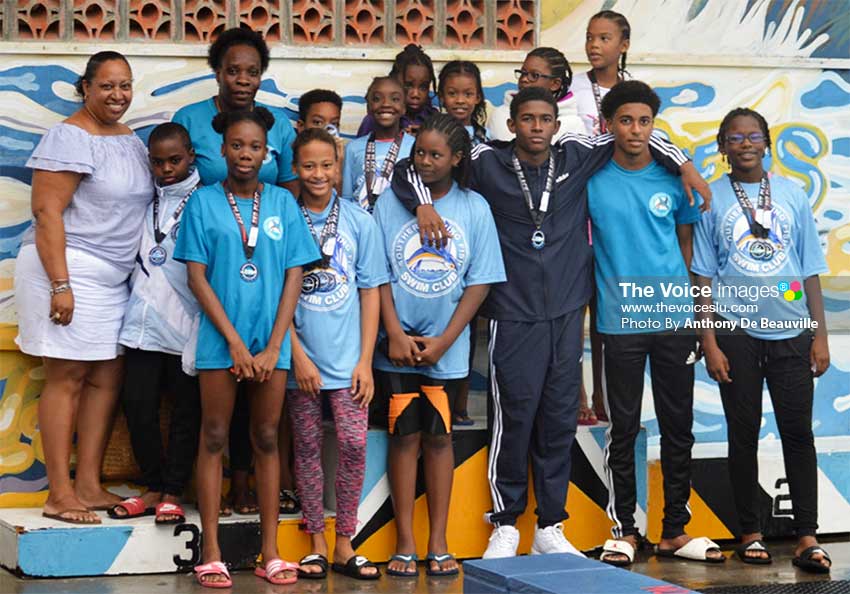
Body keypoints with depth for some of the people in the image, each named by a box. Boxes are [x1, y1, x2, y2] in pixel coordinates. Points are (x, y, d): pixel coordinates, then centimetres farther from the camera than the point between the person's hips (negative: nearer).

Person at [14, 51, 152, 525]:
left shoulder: (132, 140, 13)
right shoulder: (70, 137, -11)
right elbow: (46, 212, -16)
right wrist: (60, 285, -22)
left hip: (113, 275, 8)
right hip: (68, 267, -8)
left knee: (108, 378, 7)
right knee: (68, 378, -6)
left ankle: (89, 486, 13)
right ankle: (60, 495, -3)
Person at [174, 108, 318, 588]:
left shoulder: (283, 202, 5)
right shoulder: (204, 202, 1)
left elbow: (294, 277, 3)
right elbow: (198, 277, -3)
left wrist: (273, 347, -6)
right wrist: (234, 341, -10)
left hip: (271, 339, 2)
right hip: (220, 339, -2)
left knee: (267, 439, 7)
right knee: (214, 439, 2)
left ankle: (271, 554, 11)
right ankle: (212, 555, 5)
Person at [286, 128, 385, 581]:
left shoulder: (359, 221, 3)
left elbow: (370, 292, 4)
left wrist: (366, 360, -2)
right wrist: (298, 355, -7)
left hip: (348, 357, 0)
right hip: (301, 357, 0)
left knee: (353, 444, -7)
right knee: (307, 447, 5)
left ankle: (345, 545, 4)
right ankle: (317, 544, 14)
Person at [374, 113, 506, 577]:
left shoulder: (474, 208, 1)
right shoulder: (391, 203, 1)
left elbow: (480, 282, -1)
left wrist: (443, 341, -8)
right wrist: (395, 334, -10)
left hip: (447, 344, 0)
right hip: (400, 343, 0)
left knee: (439, 436, 4)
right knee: (404, 435, 1)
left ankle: (438, 543, 9)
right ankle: (405, 544, 6)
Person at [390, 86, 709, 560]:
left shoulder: (577, 157, 5)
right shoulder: (488, 163, -1)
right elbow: (411, 167, 2)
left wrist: (684, 165, 7)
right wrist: (424, 203, -15)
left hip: (567, 312, 3)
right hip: (514, 315, -3)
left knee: (560, 419, 6)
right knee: (514, 418, -2)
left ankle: (551, 528, 16)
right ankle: (505, 526, 13)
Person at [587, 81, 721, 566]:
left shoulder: (674, 178, 4)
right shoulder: (591, 180, -1)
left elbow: (687, 244, 13)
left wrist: (680, 289, 10)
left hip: (675, 319, 2)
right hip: (620, 321, -2)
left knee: (679, 427, 7)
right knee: (624, 429, 5)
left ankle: (675, 530, 16)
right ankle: (624, 531, 14)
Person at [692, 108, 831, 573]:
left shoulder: (792, 194, 7)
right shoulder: (711, 199, 2)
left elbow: (811, 271, 8)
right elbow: (703, 278, 2)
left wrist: (820, 336, 3)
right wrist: (709, 344, -4)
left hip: (790, 330, 1)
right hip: (736, 332, -1)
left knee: (798, 430, -1)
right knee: (743, 433, 6)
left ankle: (807, 536, 3)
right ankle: (750, 532, 15)